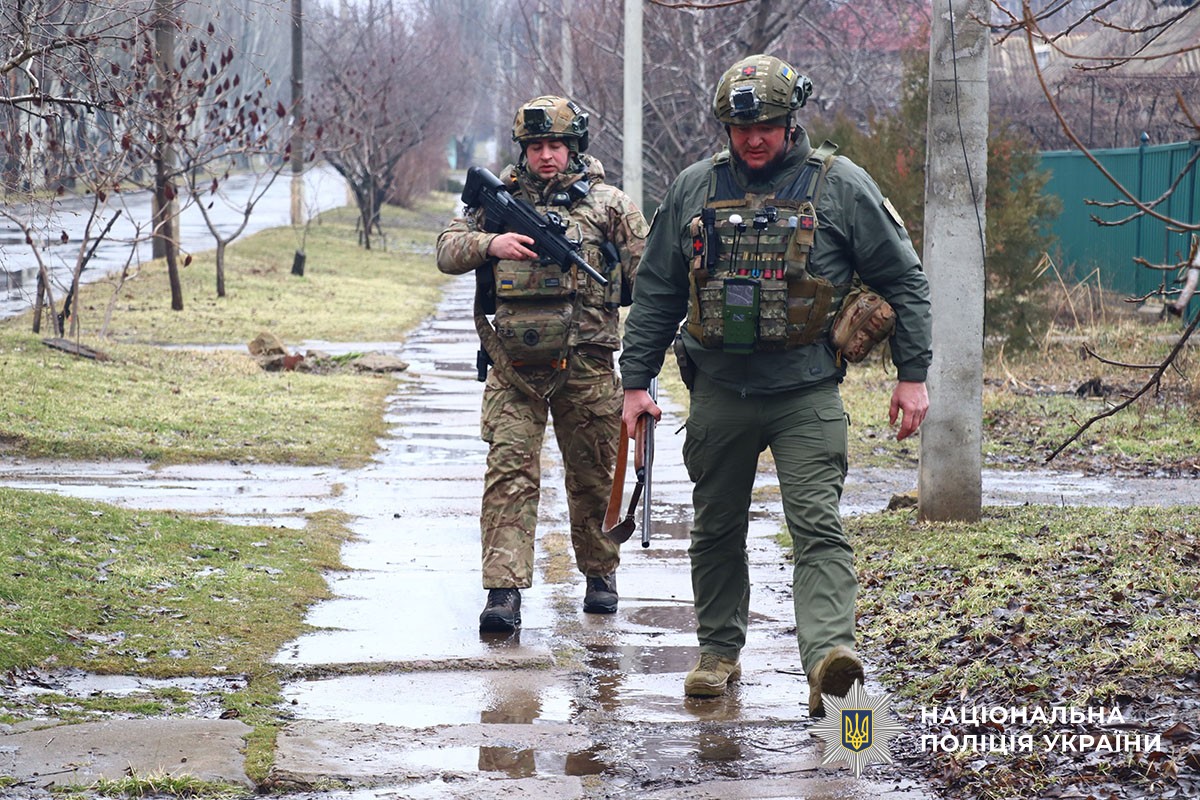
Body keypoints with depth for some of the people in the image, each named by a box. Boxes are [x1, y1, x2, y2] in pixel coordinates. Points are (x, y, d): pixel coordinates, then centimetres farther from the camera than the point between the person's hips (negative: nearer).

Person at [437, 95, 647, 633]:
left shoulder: (609, 205, 6)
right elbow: (447, 251, 7)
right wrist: (490, 243, -12)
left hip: (586, 366, 0)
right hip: (515, 367, 0)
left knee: (593, 476, 10)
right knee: (509, 471, -10)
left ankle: (600, 574, 30)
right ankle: (504, 592, -14)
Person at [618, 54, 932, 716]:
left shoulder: (840, 186, -1)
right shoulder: (695, 189, 6)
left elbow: (903, 281, 3)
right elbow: (656, 292, 13)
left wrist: (912, 375, -1)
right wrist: (636, 381, 9)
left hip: (806, 394, -3)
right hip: (720, 389, 4)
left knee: (817, 525, -15)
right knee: (716, 529, 12)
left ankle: (828, 654, -28)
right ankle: (719, 652, 26)